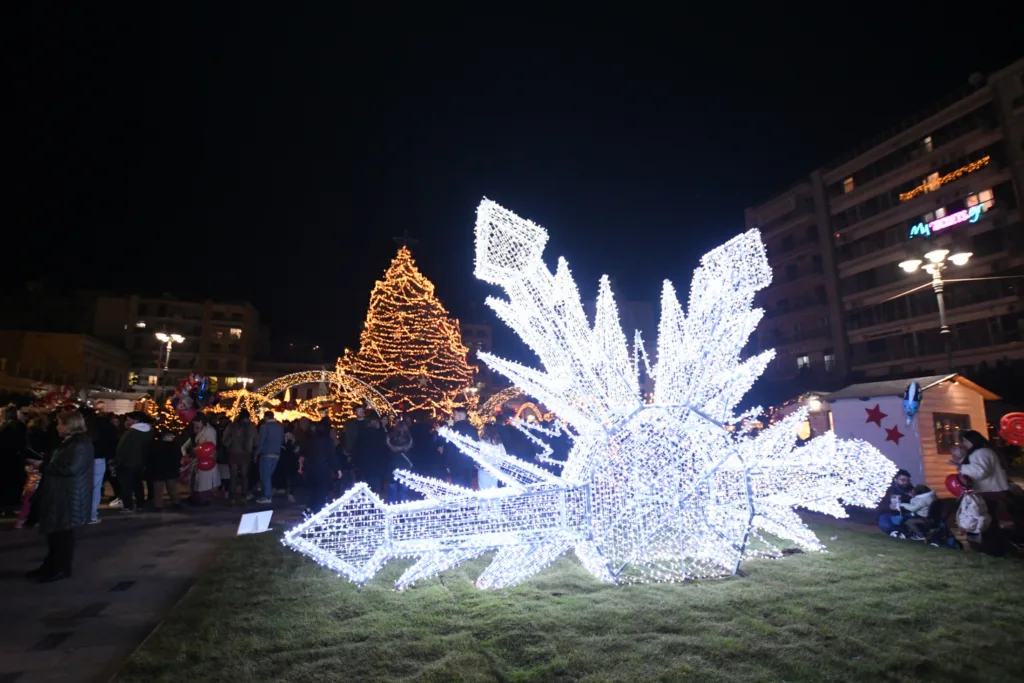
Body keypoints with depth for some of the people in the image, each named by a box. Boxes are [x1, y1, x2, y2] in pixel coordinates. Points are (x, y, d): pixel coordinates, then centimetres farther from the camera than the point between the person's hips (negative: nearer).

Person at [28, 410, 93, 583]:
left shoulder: (80, 444, -18)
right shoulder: (68, 442, 14)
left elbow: (70, 469, -26)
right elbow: (57, 465, 18)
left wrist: (45, 466, -14)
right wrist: (44, 464, 0)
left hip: (68, 496, -10)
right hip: (58, 494, 10)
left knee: (64, 533, 1)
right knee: (55, 531, 17)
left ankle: (62, 569, 11)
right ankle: (51, 566, 28)